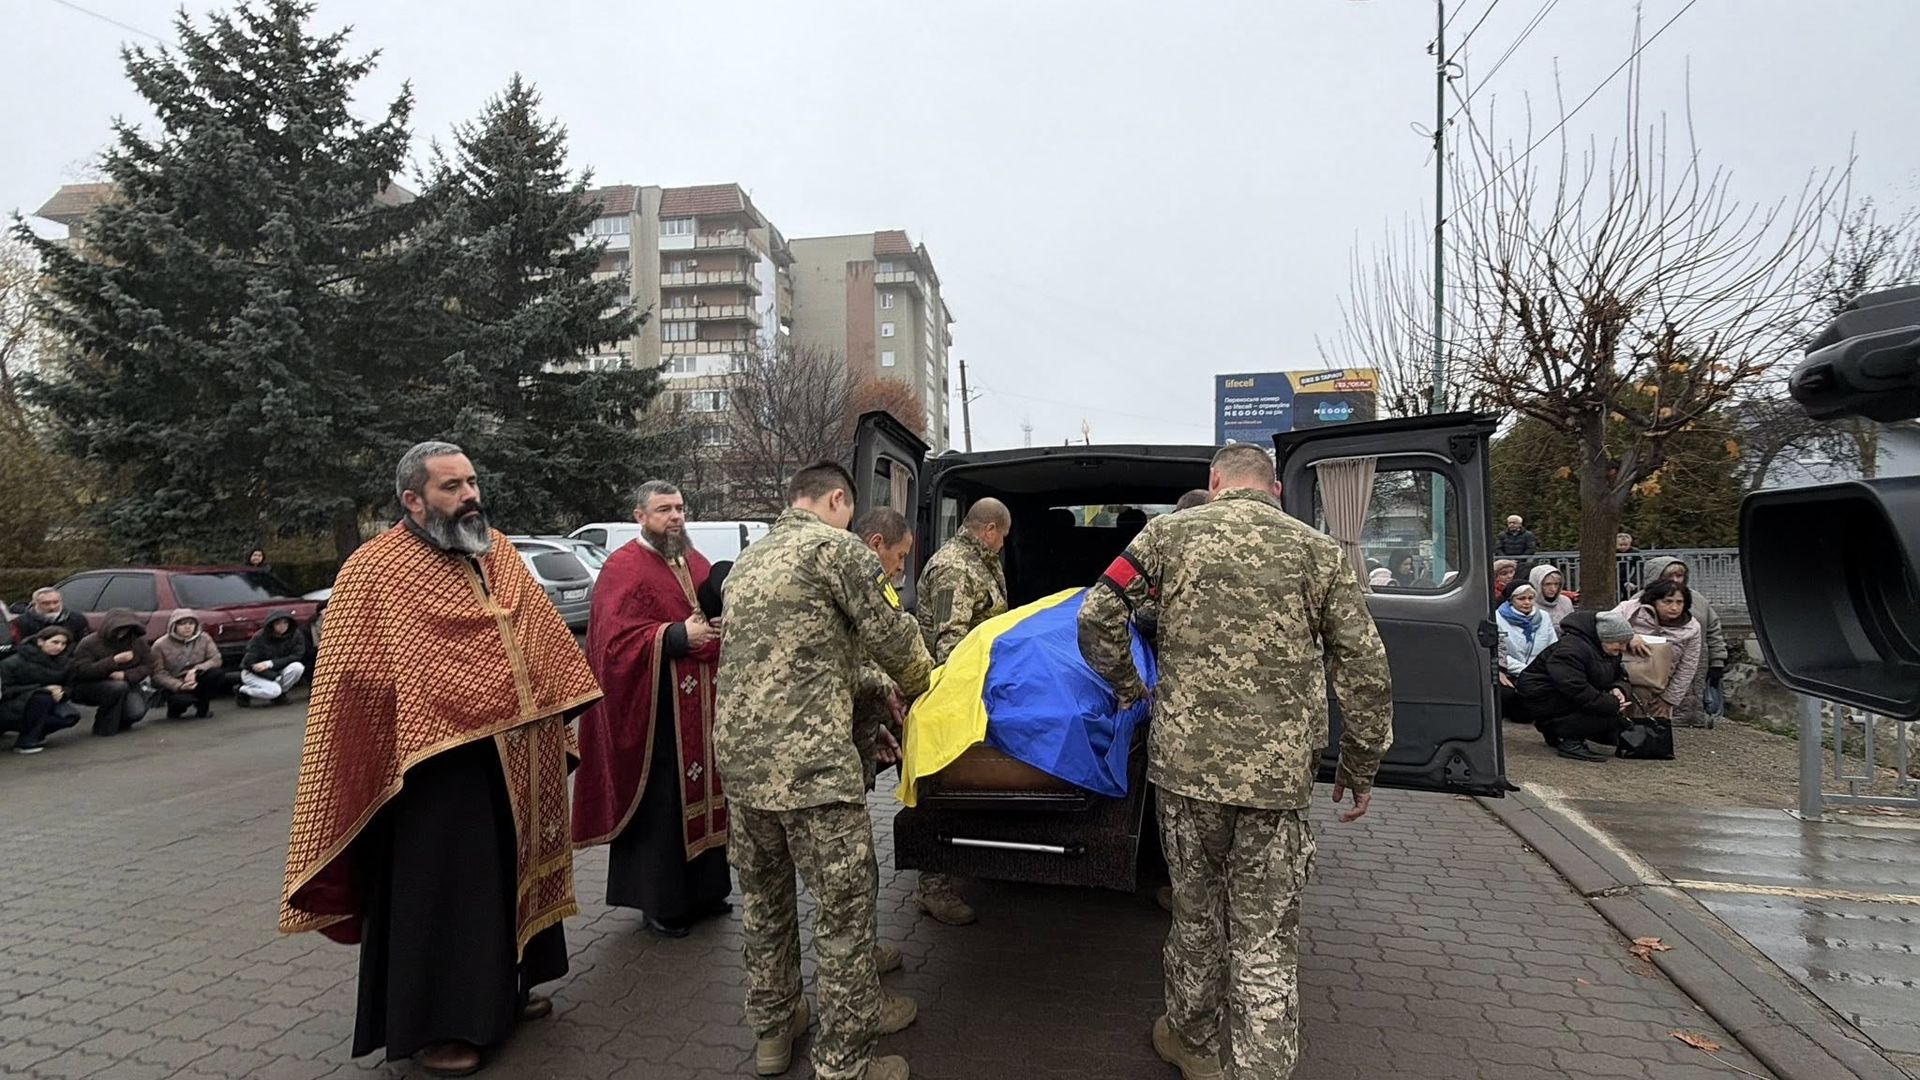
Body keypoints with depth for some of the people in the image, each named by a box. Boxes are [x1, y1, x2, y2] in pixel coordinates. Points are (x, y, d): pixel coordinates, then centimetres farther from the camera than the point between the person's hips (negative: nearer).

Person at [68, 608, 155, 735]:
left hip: (126, 683, 3)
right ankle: (105, 728, -17)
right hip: (90, 686, -3)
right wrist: (114, 660, -31)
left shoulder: (138, 641, -2)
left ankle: (119, 722, 16)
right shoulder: (89, 643, -12)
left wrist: (126, 675, -20)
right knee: (119, 686, -38)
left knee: (137, 712, -25)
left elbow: (148, 666, 0)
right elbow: (82, 671, -21)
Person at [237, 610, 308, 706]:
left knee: (297, 667, -27)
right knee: (274, 690, -31)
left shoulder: (296, 635, -14)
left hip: (276, 671, 3)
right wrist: (276, 677, -24)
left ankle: (279, 694, -5)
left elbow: (297, 656, -17)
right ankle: (243, 692, 0)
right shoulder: (259, 637, -20)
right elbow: (250, 663, -19)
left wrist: (270, 664, -28)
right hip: (253, 673, -3)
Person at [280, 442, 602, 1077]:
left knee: (514, 872, 19)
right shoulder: (375, 569, -11)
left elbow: (544, 636, 14)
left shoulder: (498, 552, 7)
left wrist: (559, 711, 13)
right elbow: (349, 681, -12)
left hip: (517, 758, 7)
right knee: (442, 890, 6)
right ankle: (435, 1025, 24)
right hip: (437, 765, -6)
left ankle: (505, 987, 39)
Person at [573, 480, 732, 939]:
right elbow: (618, 642, -17)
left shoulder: (697, 564, 13)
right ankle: (660, 905, 17)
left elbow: (721, 613, 21)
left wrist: (721, 626, -1)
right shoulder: (623, 568, -9)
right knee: (659, 806, 2)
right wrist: (681, 635, -24)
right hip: (654, 710, -7)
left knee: (702, 795, 14)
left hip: (701, 708, 7)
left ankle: (703, 890, 29)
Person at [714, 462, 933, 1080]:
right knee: (845, 904, 4)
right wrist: (920, 684, 19)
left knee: (763, 894, 21)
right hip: (811, 762, -8)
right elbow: (893, 638, -3)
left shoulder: (747, 562, 19)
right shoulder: (836, 547, -5)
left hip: (738, 753, 8)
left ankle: (771, 1029, 37)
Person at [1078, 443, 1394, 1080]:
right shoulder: (1322, 553, 4)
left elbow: (1096, 616, -2)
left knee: (1197, 911, 19)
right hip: (1279, 774, 0)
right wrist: (1360, 767, 12)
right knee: (1267, 939, 9)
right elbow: (1367, 675, 1)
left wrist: (1127, 686, 13)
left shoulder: (1170, 533, 2)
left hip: (1187, 759, 1)